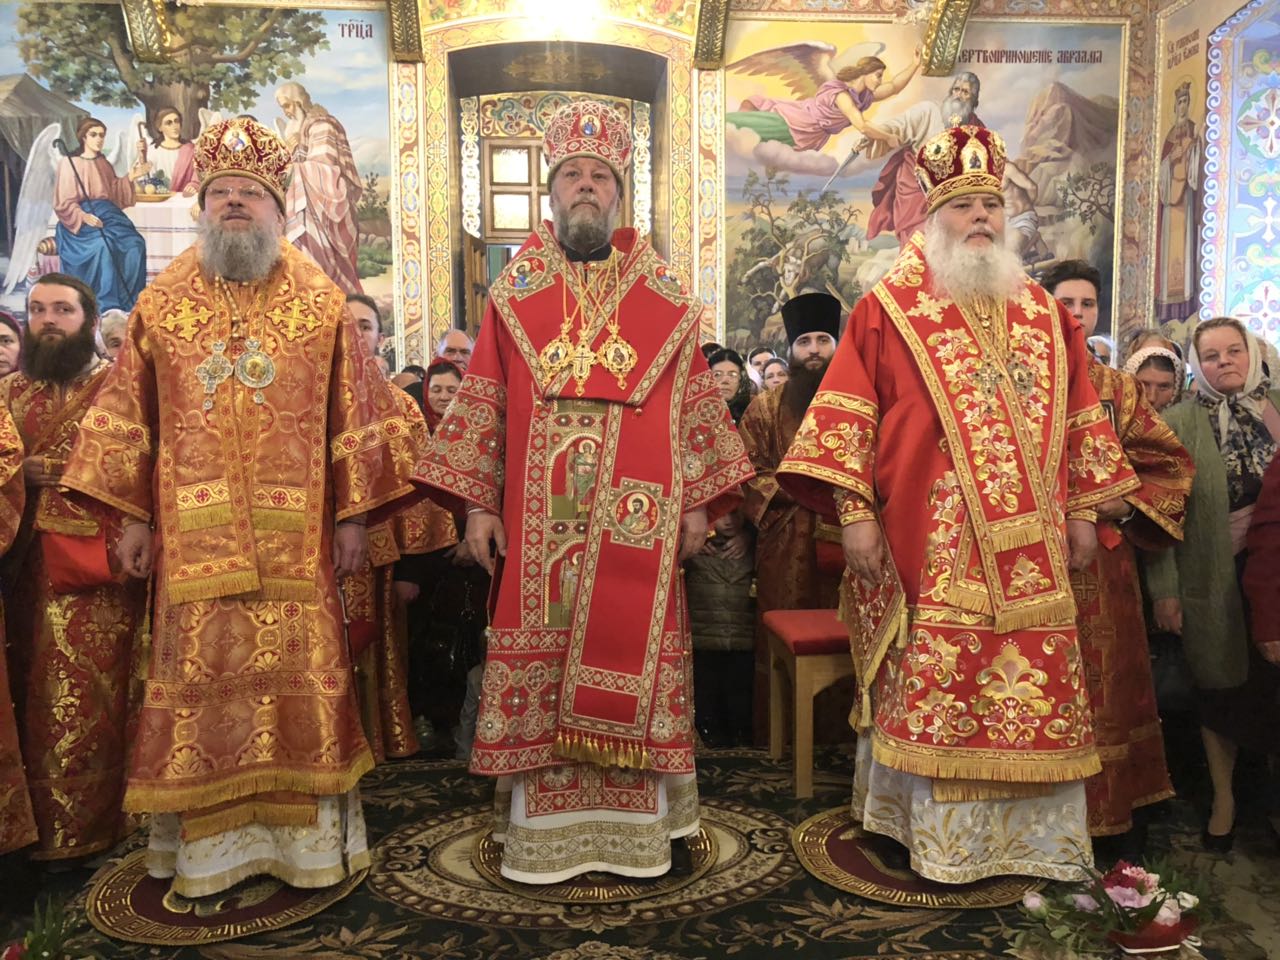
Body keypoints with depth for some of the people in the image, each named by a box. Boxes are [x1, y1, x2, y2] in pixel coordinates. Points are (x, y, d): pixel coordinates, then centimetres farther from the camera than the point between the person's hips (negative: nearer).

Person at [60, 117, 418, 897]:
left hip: (295, 540, -1)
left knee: (301, 676, 1)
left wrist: (353, 517, -1)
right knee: (201, 680, 4)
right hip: (195, 537, 2)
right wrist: (134, 518, 6)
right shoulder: (161, 305, 11)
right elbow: (129, 422, 11)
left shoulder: (323, 304, 5)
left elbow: (356, 417, 3)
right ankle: (210, 840, 18)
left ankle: (308, 835, 16)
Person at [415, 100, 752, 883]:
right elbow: (485, 400, 7)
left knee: (635, 655, 4)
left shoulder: (661, 295, 8)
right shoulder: (516, 292, 9)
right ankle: (539, 825, 18)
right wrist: (478, 504, 1)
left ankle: (645, 821, 19)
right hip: (539, 519, 1)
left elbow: (694, 400, 7)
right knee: (537, 661, 4)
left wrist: (697, 503, 1)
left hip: (634, 519, 0)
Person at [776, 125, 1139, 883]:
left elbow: (1081, 419, 17)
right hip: (929, 546, -4)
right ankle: (930, 831, 15)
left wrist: (1084, 511, 13)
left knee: (1035, 684, 8)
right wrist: (854, 512, -12)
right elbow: (847, 415, -5)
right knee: (930, 685, -1)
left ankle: (1028, 832, 24)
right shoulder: (890, 309, 1)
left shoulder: (1043, 314, 15)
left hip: (1029, 549, 5)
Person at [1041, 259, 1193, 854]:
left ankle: (1114, 815, 17)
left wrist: (1122, 502, -4)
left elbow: (1173, 463, 12)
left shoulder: (1119, 390, 12)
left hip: (1102, 559, 3)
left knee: (1105, 679, 5)